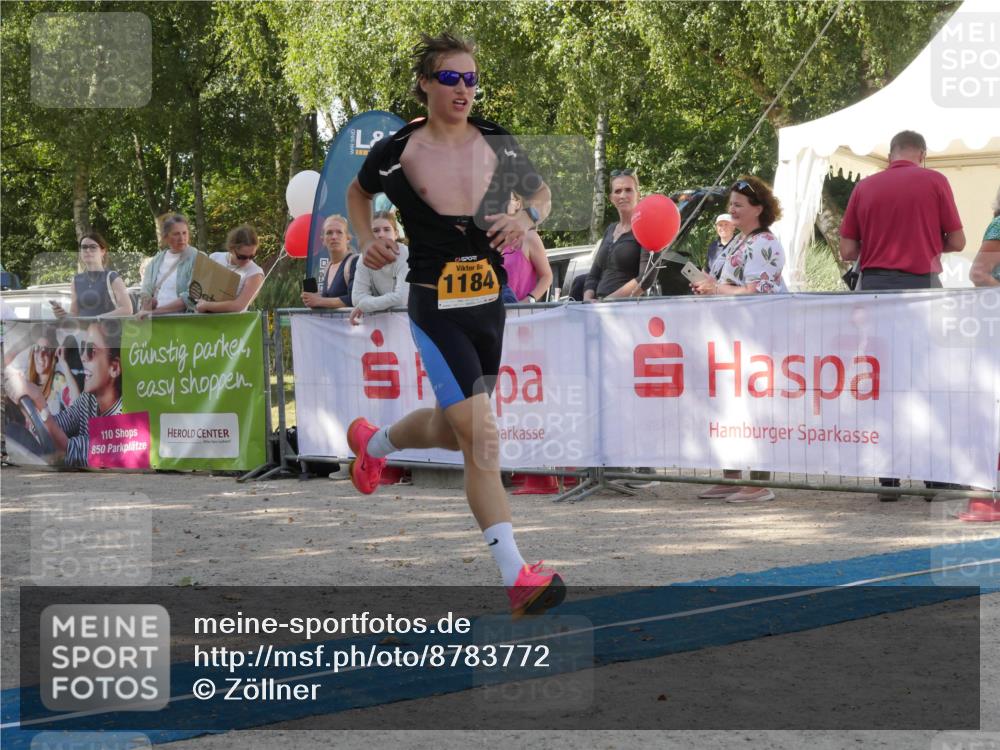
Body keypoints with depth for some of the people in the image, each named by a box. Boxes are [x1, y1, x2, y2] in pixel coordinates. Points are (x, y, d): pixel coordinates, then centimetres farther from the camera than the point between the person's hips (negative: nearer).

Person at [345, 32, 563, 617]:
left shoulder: (498, 144, 2)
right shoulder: (398, 152, -5)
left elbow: (542, 192, 18)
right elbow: (358, 192, 16)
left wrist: (528, 218, -4)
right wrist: (367, 240, -2)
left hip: (491, 304, 5)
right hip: (435, 309, -5)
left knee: (454, 429, 20)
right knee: (482, 438, -15)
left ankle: (374, 443, 53)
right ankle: (518, 576, -14)